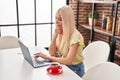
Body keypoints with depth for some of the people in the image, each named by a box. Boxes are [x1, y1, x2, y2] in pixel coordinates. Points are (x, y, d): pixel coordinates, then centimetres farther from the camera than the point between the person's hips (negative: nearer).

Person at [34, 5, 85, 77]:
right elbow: (52, 53, -6)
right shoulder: (60, 33, -2)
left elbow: (68, 61, -30)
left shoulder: (75, 35, -24)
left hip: (75, 69, -6)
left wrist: (47, 57, -25)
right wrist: (55, 35, -17)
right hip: (64, 66, 6)